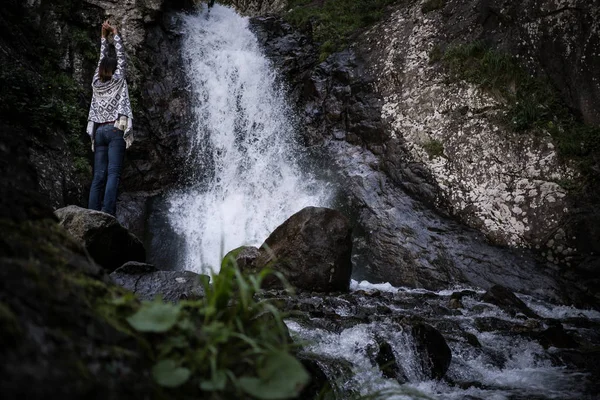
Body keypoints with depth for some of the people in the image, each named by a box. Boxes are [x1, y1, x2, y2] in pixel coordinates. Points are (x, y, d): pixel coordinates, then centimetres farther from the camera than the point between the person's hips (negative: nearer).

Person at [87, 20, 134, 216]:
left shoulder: (96, 83, 13)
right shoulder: (117, 79, 2)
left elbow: (102, 59, 26)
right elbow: (121, 56, 14)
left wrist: (104, 36, 34)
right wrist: (114, 33, 24)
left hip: (99, 131, 5)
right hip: (115, 129, -5)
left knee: (98, 176, 1)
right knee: (113, 173, -12)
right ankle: (107, 214, -23)